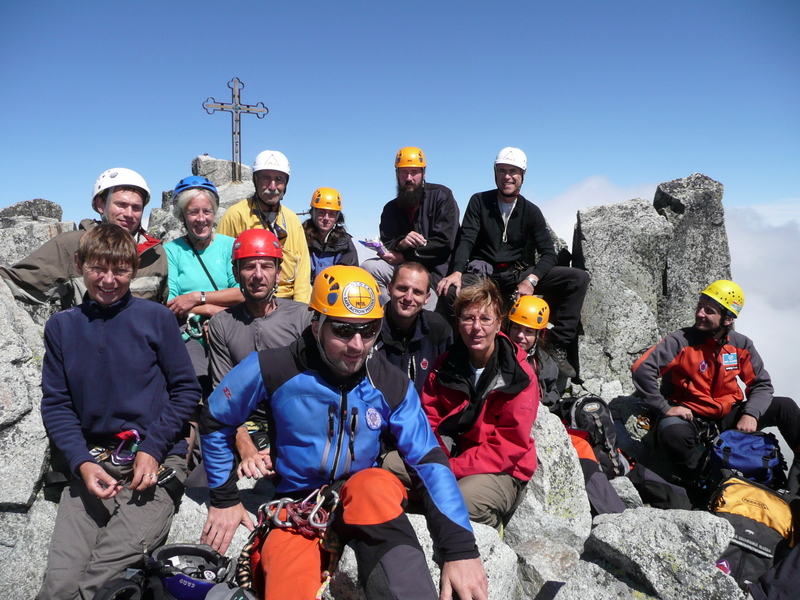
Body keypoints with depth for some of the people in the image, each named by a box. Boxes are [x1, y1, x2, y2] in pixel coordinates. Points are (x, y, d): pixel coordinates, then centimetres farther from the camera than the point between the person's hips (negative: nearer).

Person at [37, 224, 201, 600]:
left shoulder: (156, 318, 0)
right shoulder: (61, 326, 8)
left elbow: (186, 390, 2)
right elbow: (56, 404, 8)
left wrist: (152, 449, -8)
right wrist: (81, 462, -6)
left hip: (157, 460, -2)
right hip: (91, 464, 3)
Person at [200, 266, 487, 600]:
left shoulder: (392, 386, -10)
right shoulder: (272, 370, -15)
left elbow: (429, 461, -12)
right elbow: (215, 422, 1)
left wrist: (460, 548, -22)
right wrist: (224, 499, 4)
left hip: (366, 501, 2)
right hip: (297, 508, -1)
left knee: (375, 484, -34)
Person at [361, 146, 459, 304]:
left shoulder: (441, 196, -2)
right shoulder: (391, 209, 13)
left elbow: (444, 242, -11)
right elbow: (387, 245, 6)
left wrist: (404, 255, -12)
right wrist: (401, 243, -20)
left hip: (436, 271, -4)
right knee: (369, 267, -18)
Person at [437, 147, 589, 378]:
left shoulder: (531, 211, 8)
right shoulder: (479, 202, 5)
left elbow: (548, 253, 1)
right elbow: (466, 240, -8)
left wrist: (531, 280, -20)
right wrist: (457, 272, -28)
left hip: (518, 274, 3)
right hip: (482, 274, -2)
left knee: (579, 278, -15)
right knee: (451, 291, -36)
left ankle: (556, 348, -15)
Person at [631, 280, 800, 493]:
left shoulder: (741, 345, 0)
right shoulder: (681, 341, -15)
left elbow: (761, 384, 5)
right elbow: (641, 369, -24)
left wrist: (751, 413, -14)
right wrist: (664, 408, -22)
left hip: (728, 416, 5)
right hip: (691, 417, -4)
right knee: (672, 432, -37)